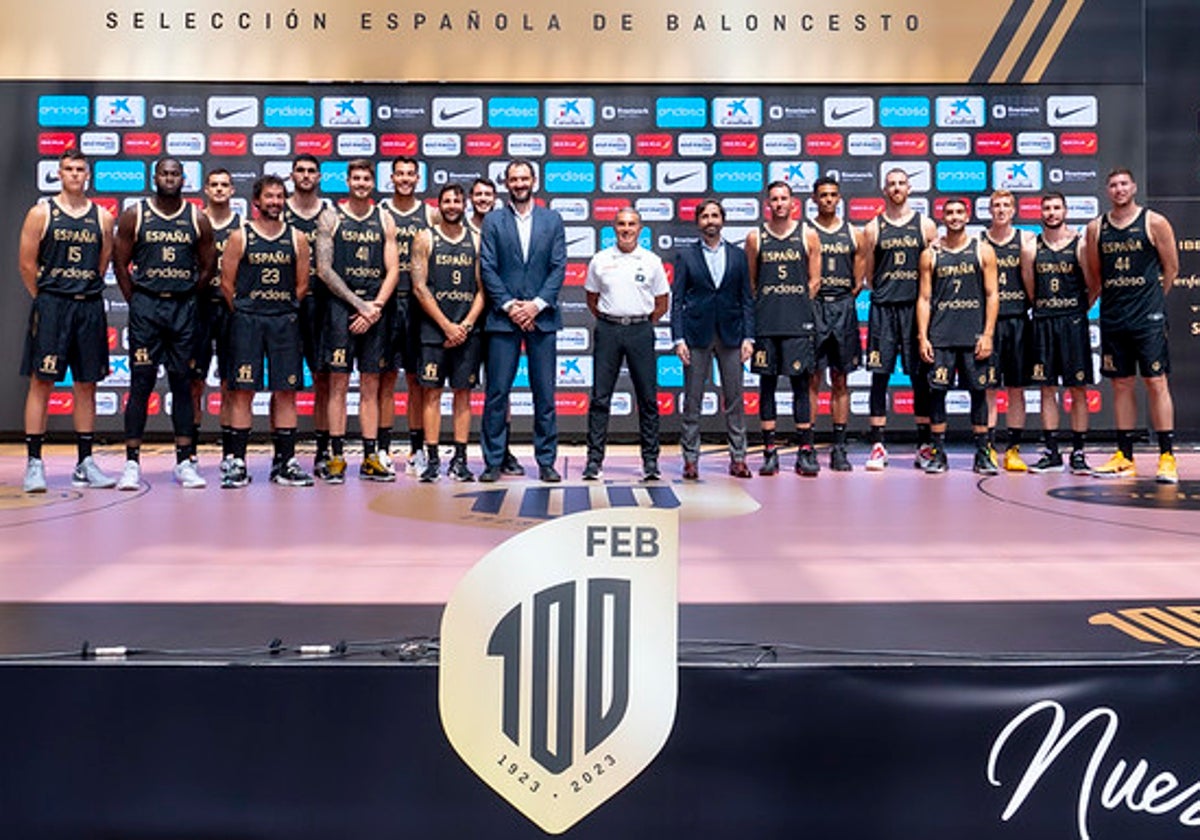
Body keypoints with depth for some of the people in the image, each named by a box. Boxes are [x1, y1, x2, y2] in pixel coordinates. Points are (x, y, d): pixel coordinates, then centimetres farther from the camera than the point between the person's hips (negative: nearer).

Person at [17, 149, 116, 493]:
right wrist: (45, 297, 1)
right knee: (41, 383, -2)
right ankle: (34, 462, 3)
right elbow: (27, 263, 1)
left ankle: (84, 463, 15)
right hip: (50, 306, -3)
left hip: (90, 308, 3)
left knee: (86, 386, 7)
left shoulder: (102, 216, 8)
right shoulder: (41, 213, 1)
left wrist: (85, 293, 8)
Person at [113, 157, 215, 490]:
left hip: (184, 307, 2)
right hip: (145, 305, -2)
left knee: (183, 384, 5)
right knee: (140, 384, -2)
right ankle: (132, 463, 2)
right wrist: (136, 301, -1)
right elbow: (120, 263, 4)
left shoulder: (198, 219, 6)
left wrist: (186, 297, 6)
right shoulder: (134, 215, 2)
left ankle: (185, 462, 10)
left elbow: (208, 266, 11)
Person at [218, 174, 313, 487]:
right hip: (246, 321, -2)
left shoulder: (297, 239, 7)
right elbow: (227, 283, 3)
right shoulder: (240, 237, 3)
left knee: (286, 392, 2)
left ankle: (285, 463, 9)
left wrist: (285, 311, 7)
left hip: (285, 322, 2)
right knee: (242, 391, -1)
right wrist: (244, 313, 2)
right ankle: (238, 463, 5)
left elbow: (302, 285, 10)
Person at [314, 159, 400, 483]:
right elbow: (324, 270, -3)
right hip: (341, 307, -2)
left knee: (371, 386, 4)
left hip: (375, 310, 3)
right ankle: (337, 457, 1)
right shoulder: (330, 217, 4)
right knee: (338, 383, -3)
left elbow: (393, 271, 7)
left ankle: (370, 457, 8)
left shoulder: (384, 220, 12)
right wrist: (360, 305, -10)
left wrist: (376, 308, -8)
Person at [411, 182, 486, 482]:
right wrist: (447, 326, -9)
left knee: (463, 393, 4)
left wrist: (465, 325, -7)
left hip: (466, 330, 2)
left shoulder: (476, 241, 9)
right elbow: (419, 288, -3)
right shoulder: (425, 239, 3)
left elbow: (482, 290, 7)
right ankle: (432, 460, 3)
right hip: (433, 330, -2)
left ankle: (460, 460, 9)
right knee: (432, 393, -2)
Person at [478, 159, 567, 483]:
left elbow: (559, 267, 3)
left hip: (542, 317, 1)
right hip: (503, 318, -1)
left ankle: (546, 462, 11)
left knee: (545, 394, 3)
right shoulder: (493, 221, 8)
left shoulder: (552, 220, 10)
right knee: (497, 392, -1)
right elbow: (488, 269, 1)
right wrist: (509, 305, -9)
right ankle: (493, 462, 7)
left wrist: (537, 304, -8)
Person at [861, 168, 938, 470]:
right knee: (879, 375, -2)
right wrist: (886, 293, 6)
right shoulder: (873, 228, 8)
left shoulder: (925, 225, 8)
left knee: (921, 377, 2)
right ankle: (878, 447, 3)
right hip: (882, 309, 0)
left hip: (916, 308, 0)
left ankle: (924, 446, 9)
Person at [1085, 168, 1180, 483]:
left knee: (1156, 382, -5)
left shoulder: (1154, 222, -1)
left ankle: (1167, 456, -1)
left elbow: (1171, 268, 4)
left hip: (1148, 317, -3)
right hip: (1112, 317, 4)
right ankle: (1124, 457, 14)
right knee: (1121, 385, 8)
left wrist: (1152, 299, 7)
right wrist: (1110, 299, 14)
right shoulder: (1096, 227, 8)